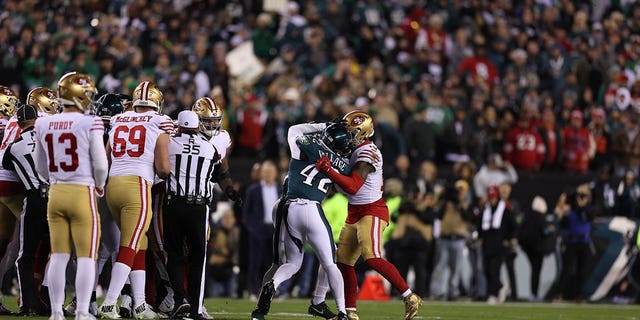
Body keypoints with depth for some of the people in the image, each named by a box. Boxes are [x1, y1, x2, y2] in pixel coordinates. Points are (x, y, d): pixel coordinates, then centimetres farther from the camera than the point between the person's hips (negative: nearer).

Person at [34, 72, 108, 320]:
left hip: (56, 193, 5)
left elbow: (41, 167, 13)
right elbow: (100, 164, -9)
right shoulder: (89, 124, -11)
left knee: (58, 256, 9)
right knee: (86, 257, 1)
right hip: (82, 193, -5)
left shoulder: (43, 125, 4)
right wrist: (99, 186, 11)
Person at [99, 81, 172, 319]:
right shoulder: (159, 125, 0)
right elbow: (163, 168, -5)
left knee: (139, 245, 16)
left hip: (113, 184, 6)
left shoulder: (117, 123, 15)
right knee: (130, 248, -4)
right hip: (138, 186, -6)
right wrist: (163, 173, 17)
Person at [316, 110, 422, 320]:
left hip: (371, 212, -10)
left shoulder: (366, 153, -18)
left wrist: (328, 170, -32)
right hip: (355, 214, 10)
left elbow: (353, 187, -26)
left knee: (373, 259, -22)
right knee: (343, 262, 7)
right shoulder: (354, 151, 12)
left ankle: (410, 298, -16)